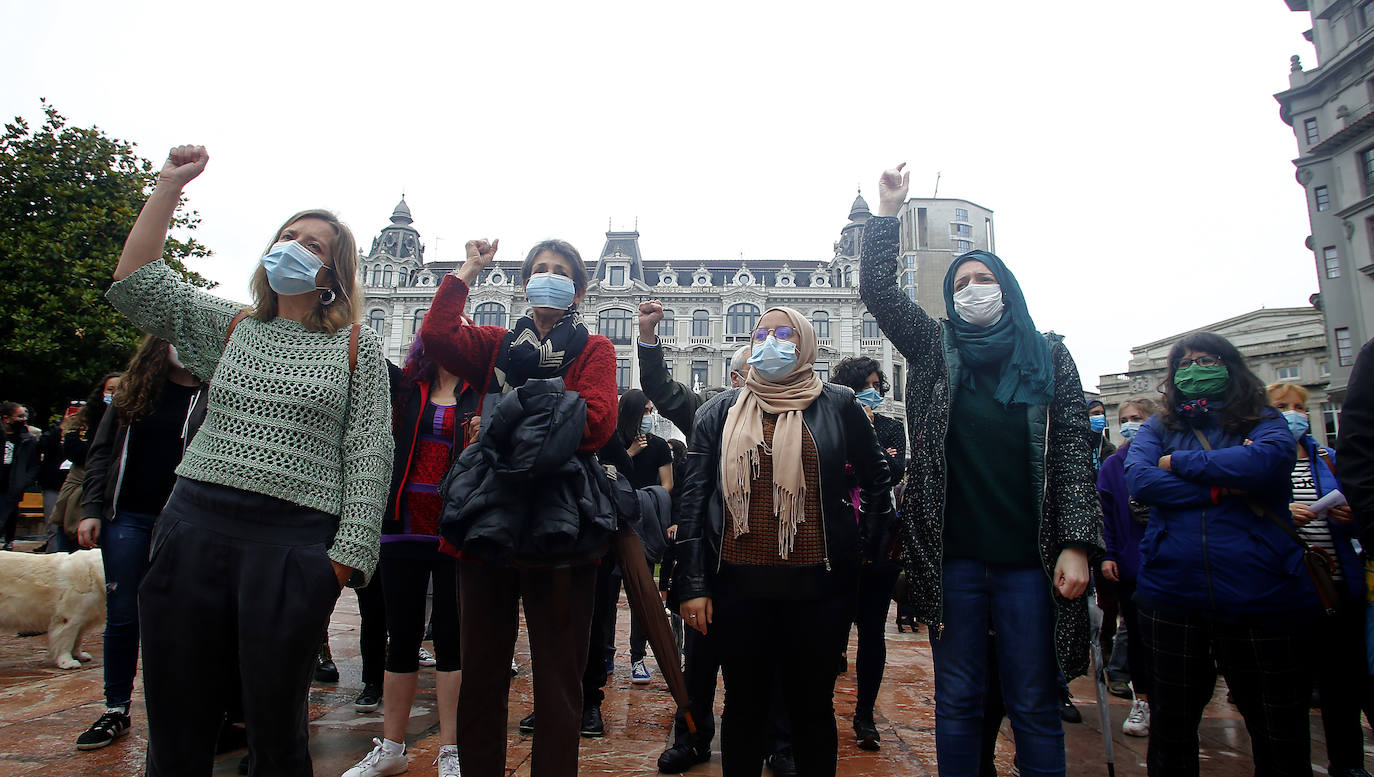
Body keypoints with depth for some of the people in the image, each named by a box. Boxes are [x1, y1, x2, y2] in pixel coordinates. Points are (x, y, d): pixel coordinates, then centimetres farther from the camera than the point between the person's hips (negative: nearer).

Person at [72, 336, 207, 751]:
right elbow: (102, 451, 12)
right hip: (128, 516, 3)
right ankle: (116, 710, 22)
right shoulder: (135, 390, 10)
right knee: (122, 616, 7)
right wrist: (91, 509, 3)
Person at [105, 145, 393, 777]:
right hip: (195, 523, 4)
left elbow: (369, 455, -3)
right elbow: (134, 283, 8)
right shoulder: (230, 327, 16)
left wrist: (348, 553, -9)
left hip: (295, 541, -4)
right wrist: (169, 184, 6)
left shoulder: (357, 347, 2)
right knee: (175, 719, 13)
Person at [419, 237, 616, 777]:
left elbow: (598, 422, -9)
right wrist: (468, 270, 6)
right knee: (481, 671, 15)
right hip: (488, 517, 4)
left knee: (557, 677, 4)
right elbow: (437, 335, -2)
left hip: (556, 523, -3)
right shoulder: (497, 345, 17)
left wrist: (514, 413, -10)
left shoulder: (593, 348, 7)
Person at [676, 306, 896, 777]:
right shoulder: (721, 412, 6)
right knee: (744, 705, 14)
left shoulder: (837, 406, 3)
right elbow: (694, 499, 3)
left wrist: (865, 546, 6)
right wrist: (692, 583, -2)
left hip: (819, 584, -1)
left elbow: (878, 478, 13)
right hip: (738, 584, 1)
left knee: (813, 707, 12)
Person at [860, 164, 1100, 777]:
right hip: (953, 553, 1)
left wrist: (1076, 544, -5)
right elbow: (877, 290, -1)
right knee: (958, 698, 11)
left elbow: (1074, 452, 3)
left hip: (1028, 555, 0)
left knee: (1034, 704, 8)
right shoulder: (935, 349, 8)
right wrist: (887, 212, -5)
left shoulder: (1049, 356, 7)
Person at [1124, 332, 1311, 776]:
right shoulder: (1158, 428, 11)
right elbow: (1139, 480, -7)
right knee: (1170, 733, 16)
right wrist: (1223, 487, -13)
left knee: (1282, 740, 12)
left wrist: (1179, 462, -9)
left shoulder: (1263, 423, 8)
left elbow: (1273, 458, -16)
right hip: (1170, 594, 1)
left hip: (1261, 595, -1)